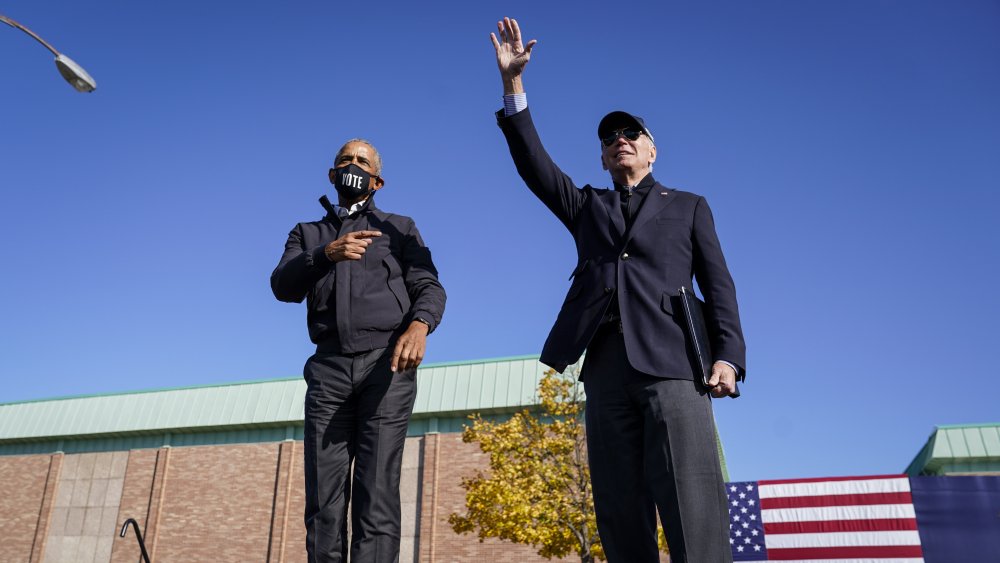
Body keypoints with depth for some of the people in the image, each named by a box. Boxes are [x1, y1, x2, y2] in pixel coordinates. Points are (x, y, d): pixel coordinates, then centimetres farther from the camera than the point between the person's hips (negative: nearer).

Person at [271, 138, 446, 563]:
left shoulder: (400, 228, 20)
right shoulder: (308, 234, 23)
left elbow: (429, 287, 5)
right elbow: (283, 287, 4)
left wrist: (419, 324, -18)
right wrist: (328, 253, -16)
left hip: (386, 364, -2)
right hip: (329, 368, 2)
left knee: (377, 493, -11)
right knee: (323, 500, -4)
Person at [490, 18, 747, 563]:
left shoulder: (688, 206, 20)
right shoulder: (586, 207, 25)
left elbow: (718, 285, 11)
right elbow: (533, 164, 12)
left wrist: (728, 355, -5)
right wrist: (513, 83, 4)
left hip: (671, 361, -2)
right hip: (605, 365, 3)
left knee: (692, 508, -12)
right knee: (619, 509, 0)